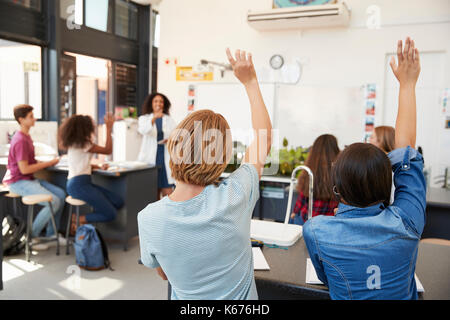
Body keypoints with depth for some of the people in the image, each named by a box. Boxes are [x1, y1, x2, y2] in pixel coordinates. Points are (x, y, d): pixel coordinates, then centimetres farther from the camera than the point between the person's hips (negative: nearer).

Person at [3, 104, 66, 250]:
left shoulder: (26, 136, 14)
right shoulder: (20, 140, -18)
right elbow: (24, 169, -22)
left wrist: (48, 162, 3)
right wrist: (48, 163, -14)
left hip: (29, 179, 10)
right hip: (18, 182, -10)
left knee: (60, 194, -3)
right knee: (54, 202, -22)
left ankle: (51, 233, 6)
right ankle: (32, 236, -6)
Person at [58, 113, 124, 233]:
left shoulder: (75, 143, 20)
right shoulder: (83, 144, -9)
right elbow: (108, 150, -8)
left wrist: (99, 167, 13)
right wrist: (109, 128, -4)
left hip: (82, 183, 10)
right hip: (78, 184, -10)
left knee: (118, 202, 0)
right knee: (110, 214, -16)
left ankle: (81, 219, 1)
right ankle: (78, 221, -4)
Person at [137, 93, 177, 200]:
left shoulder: (169, 120, 15)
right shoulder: (144, 118, 7)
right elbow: (143, 130, -16)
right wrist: (154, 118, -33)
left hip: (166, 158, 1)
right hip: (150, 158, -1)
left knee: (168, 193, -7)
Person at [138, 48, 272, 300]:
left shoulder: (148, 218, -25)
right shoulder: (235, 197, -29)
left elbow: (163, 274, -3)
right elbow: (264, 135, -11)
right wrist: (250, 81, -1)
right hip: (240, 304, 0)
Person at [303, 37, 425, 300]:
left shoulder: (315, 231, -29)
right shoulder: (405, 224, -25)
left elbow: (326, 277, -7)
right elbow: (407, 154, -14)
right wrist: (408, 84, -6)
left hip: (346, 295, -1)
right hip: (399, 294, 2)